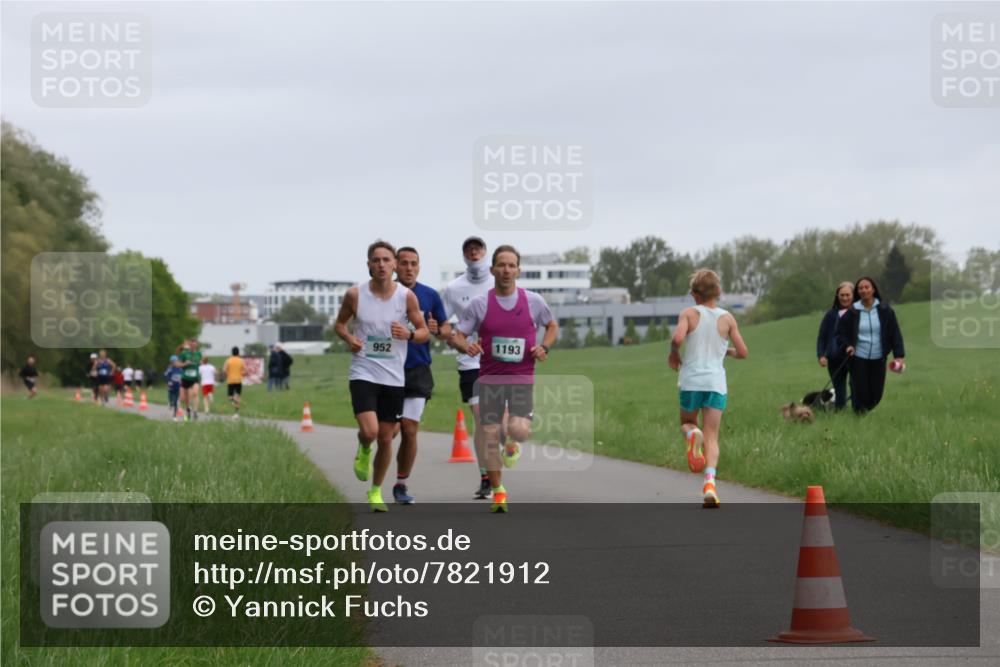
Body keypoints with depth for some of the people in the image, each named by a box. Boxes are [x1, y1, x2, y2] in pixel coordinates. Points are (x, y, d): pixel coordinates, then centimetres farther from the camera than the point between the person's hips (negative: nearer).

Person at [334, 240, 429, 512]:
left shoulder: (407, 296, -4)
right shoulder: (355, 294, -5)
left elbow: (424, 332, 5)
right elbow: (339, 323, 11)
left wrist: (408, 335, -18)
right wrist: (348, 338, -11)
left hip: (393, 377, 2)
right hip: (363, 373, -2)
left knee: (386, 438, 8)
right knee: (370, 431, -21)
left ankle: (376, 492, 28)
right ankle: (363, 450, 17)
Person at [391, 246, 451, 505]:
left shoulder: (430, 296, 5)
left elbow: (448, 330, 11)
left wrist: (436, 329, -11)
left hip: (417, 372, 1)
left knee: (410, 431, -5)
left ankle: (401, 484, 7)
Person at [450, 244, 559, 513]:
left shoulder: (533, 301, 1)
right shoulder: (479, 304, -1)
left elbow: (552, 326, 17)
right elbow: (456, 336, 3)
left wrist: (544, 347, -3)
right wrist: (465, 346, -21)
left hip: (522, 378, -1)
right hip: (490, 378, 1)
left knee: (519, 430, -19)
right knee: (490, 437, -1)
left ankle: (512, 444, 20)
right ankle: (498, 492, 17)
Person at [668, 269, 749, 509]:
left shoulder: (689, 313, -1)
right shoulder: (727, 318, 5)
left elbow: (677, 338, -19)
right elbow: (743, 352, 5)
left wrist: (673, 353, 2)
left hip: (691, 381, -1)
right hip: (716, 383, 1)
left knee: (687, 423, 24)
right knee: (712, 437, 3)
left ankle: (692, 434, -14)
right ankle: (710, 480, -20)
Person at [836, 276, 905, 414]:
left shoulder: (884, 310, 0)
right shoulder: (852, 312, 0)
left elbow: (895, 333, 1)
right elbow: (840, 333, 8)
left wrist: (899, 355, -7)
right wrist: (846, 346, -12)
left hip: (878, 359, 1)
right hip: (858, 358, -1)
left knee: (876, 394, 1)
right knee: (860, 393, -6)